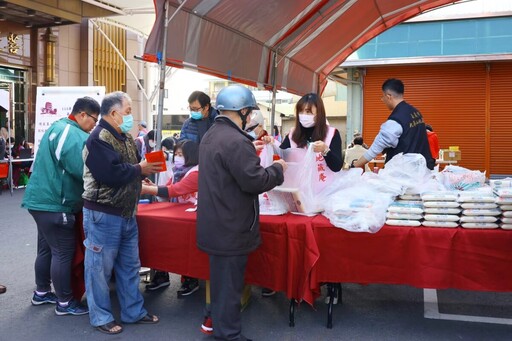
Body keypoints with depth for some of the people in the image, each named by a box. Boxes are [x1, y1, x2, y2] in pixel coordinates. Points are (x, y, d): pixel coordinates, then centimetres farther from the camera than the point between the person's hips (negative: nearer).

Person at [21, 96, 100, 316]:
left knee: (47, 249, 19)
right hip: (54, 203, -11)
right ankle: (64, 302, 7)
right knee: (63, 252, -3)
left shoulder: (59, 128, 16)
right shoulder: (71, 134, -19)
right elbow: (82, 169, -28)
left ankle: (42, 292, 32)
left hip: (45, 199, 11)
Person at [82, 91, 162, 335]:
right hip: (103, 214, -9)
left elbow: (131, 165, 17)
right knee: (101, 267, 5)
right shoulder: (99, 138, -18)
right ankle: (101, 317, 19)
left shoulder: (125, 137, 12)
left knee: (130, 265, 16)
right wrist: (139, 169, -16)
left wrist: (146, 166, -5)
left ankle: (134, 311, 28)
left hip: (126, 212, 9)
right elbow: (110, 173, -29)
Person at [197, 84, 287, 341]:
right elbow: (254, 182, -24)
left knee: (220, 278, 21)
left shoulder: (210, 136, 11)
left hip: (216, 224, 10)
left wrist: (251, 150, 17)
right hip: (231, 228, -10)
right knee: (229, 282, 3)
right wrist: (277, 169, -8)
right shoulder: (236, 141, -22)